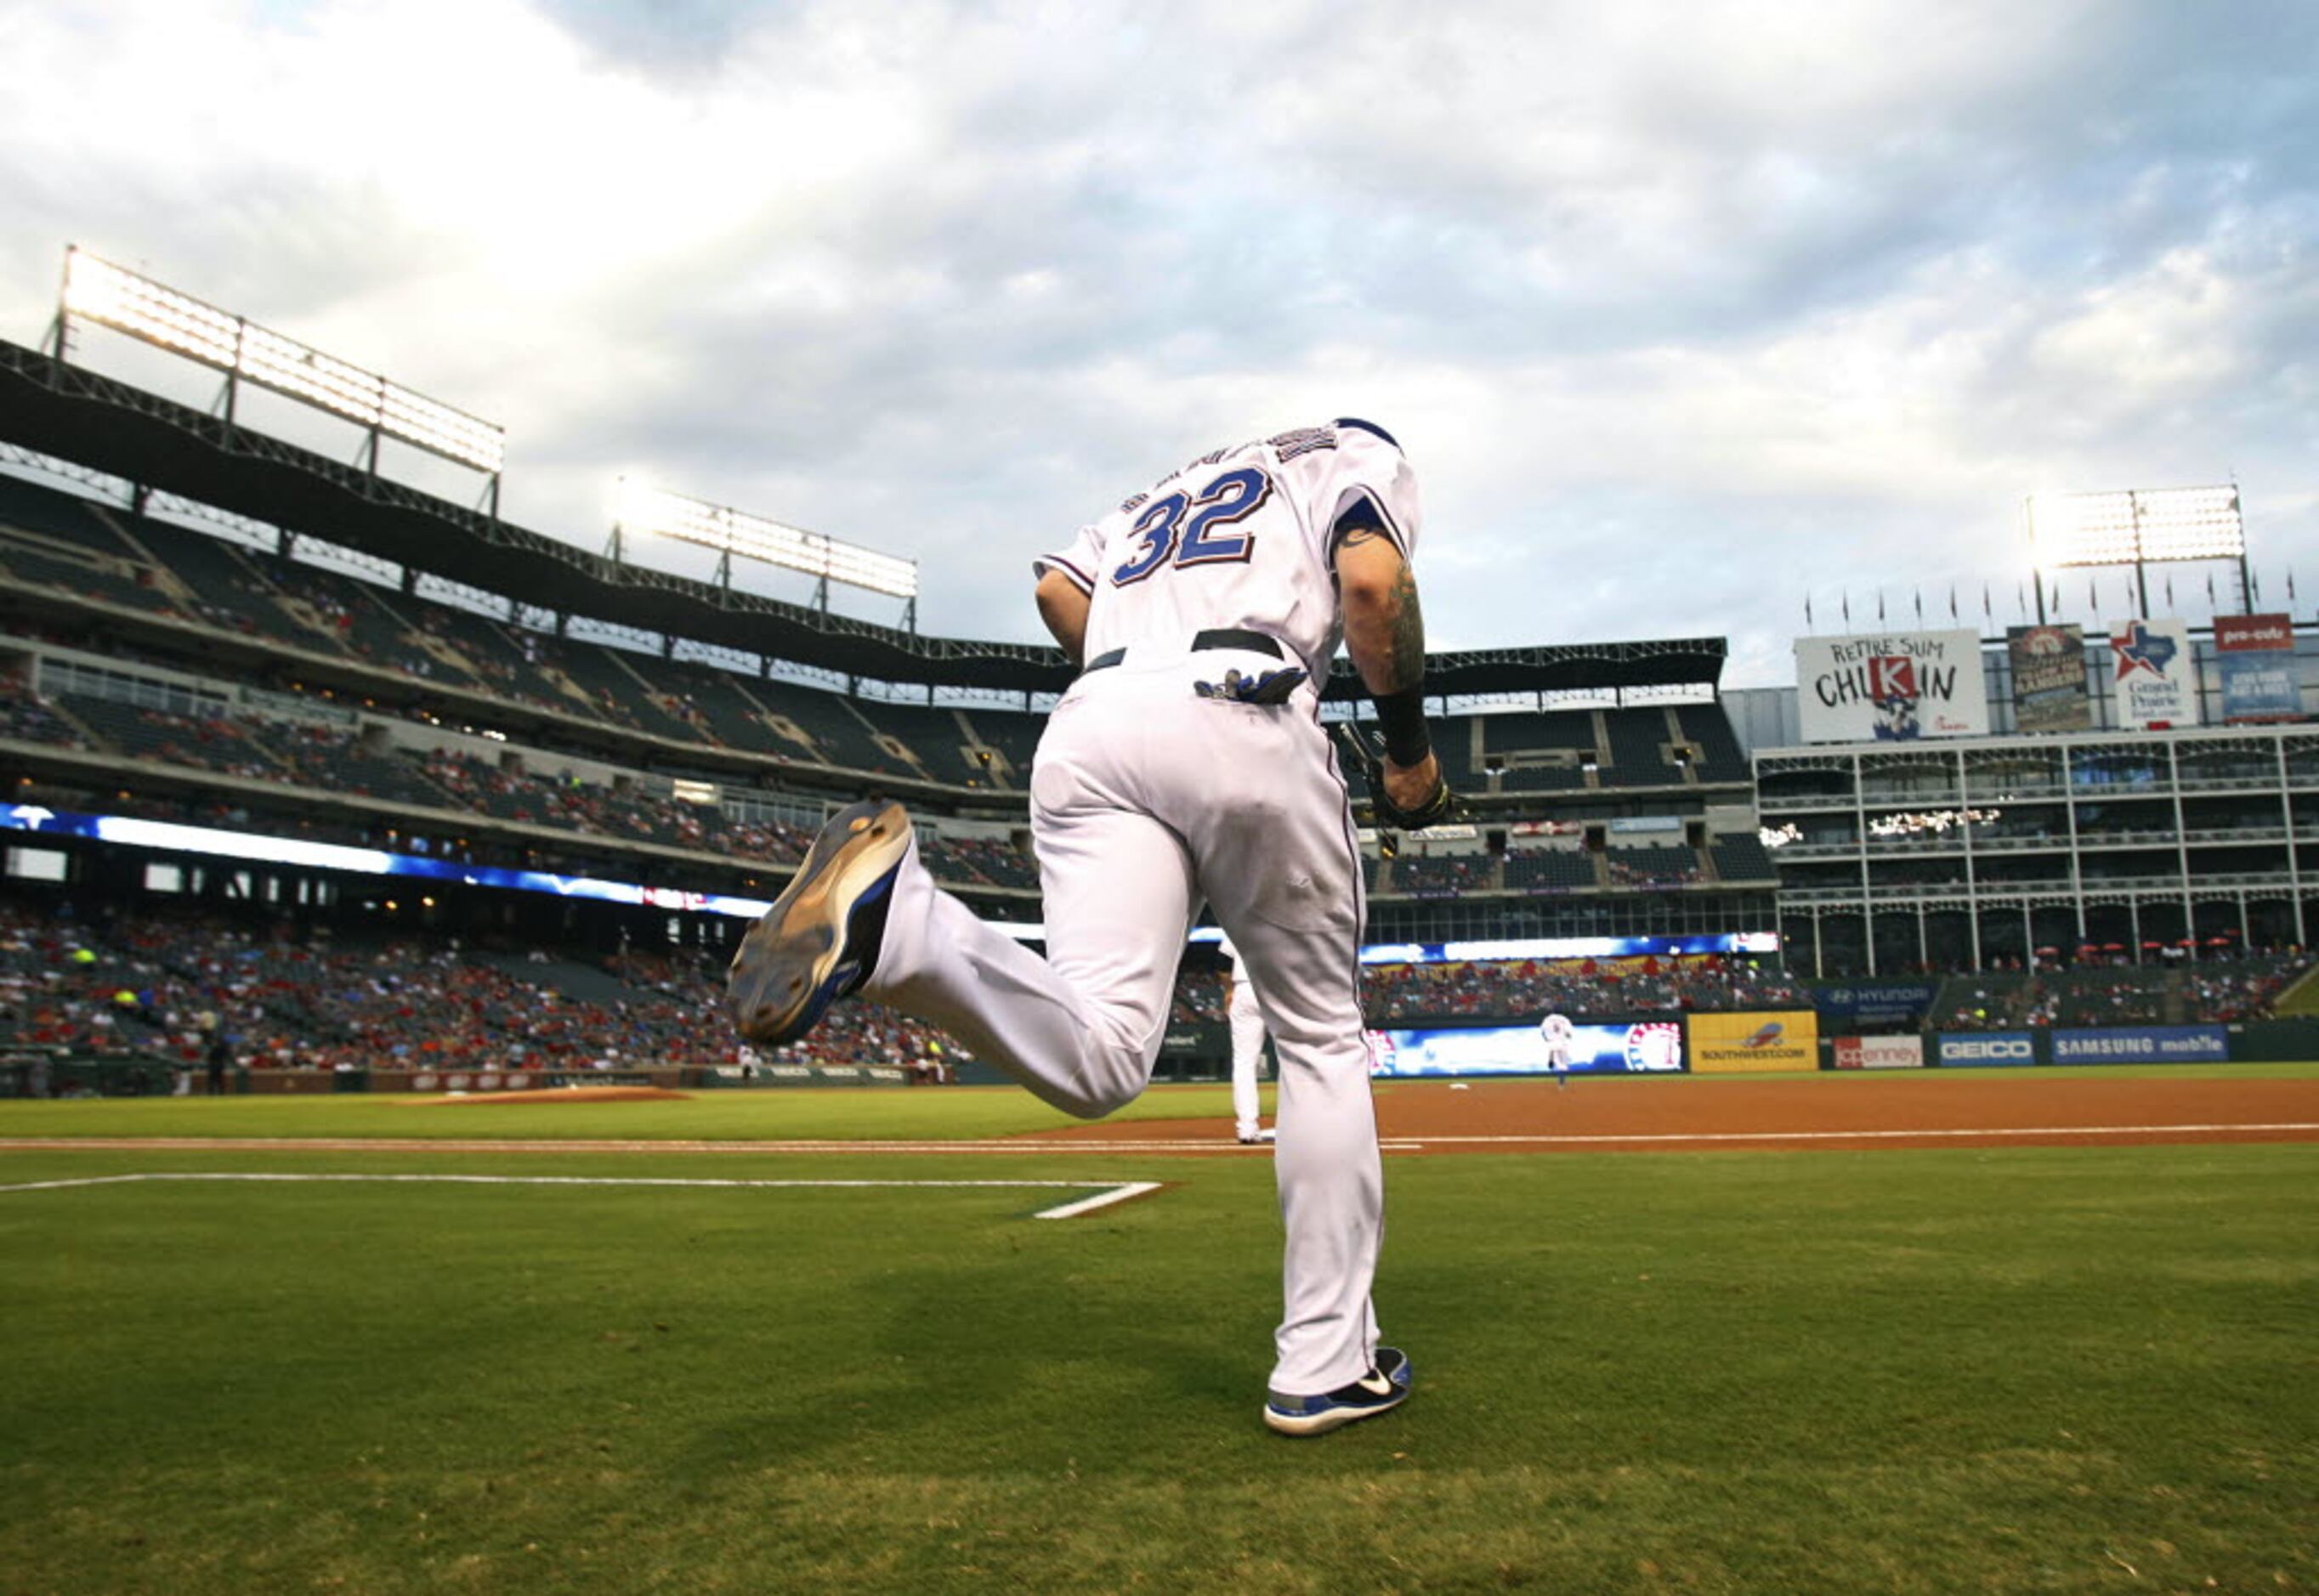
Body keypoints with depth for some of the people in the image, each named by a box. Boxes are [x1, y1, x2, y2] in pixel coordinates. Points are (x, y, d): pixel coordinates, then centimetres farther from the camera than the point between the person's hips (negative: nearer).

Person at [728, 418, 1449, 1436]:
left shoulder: (1158, 494, 40)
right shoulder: (1359, 452, 24)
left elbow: (1057, 591, 23)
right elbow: (1372, 580, 2)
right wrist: (1410, 745, 10)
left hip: (1089, 730, 4)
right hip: (1246, 722, -4)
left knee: (1098, 1059, -14)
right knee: (1321, 1042, 11)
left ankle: (889, 916, -41)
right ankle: (1325, 1365, 11)